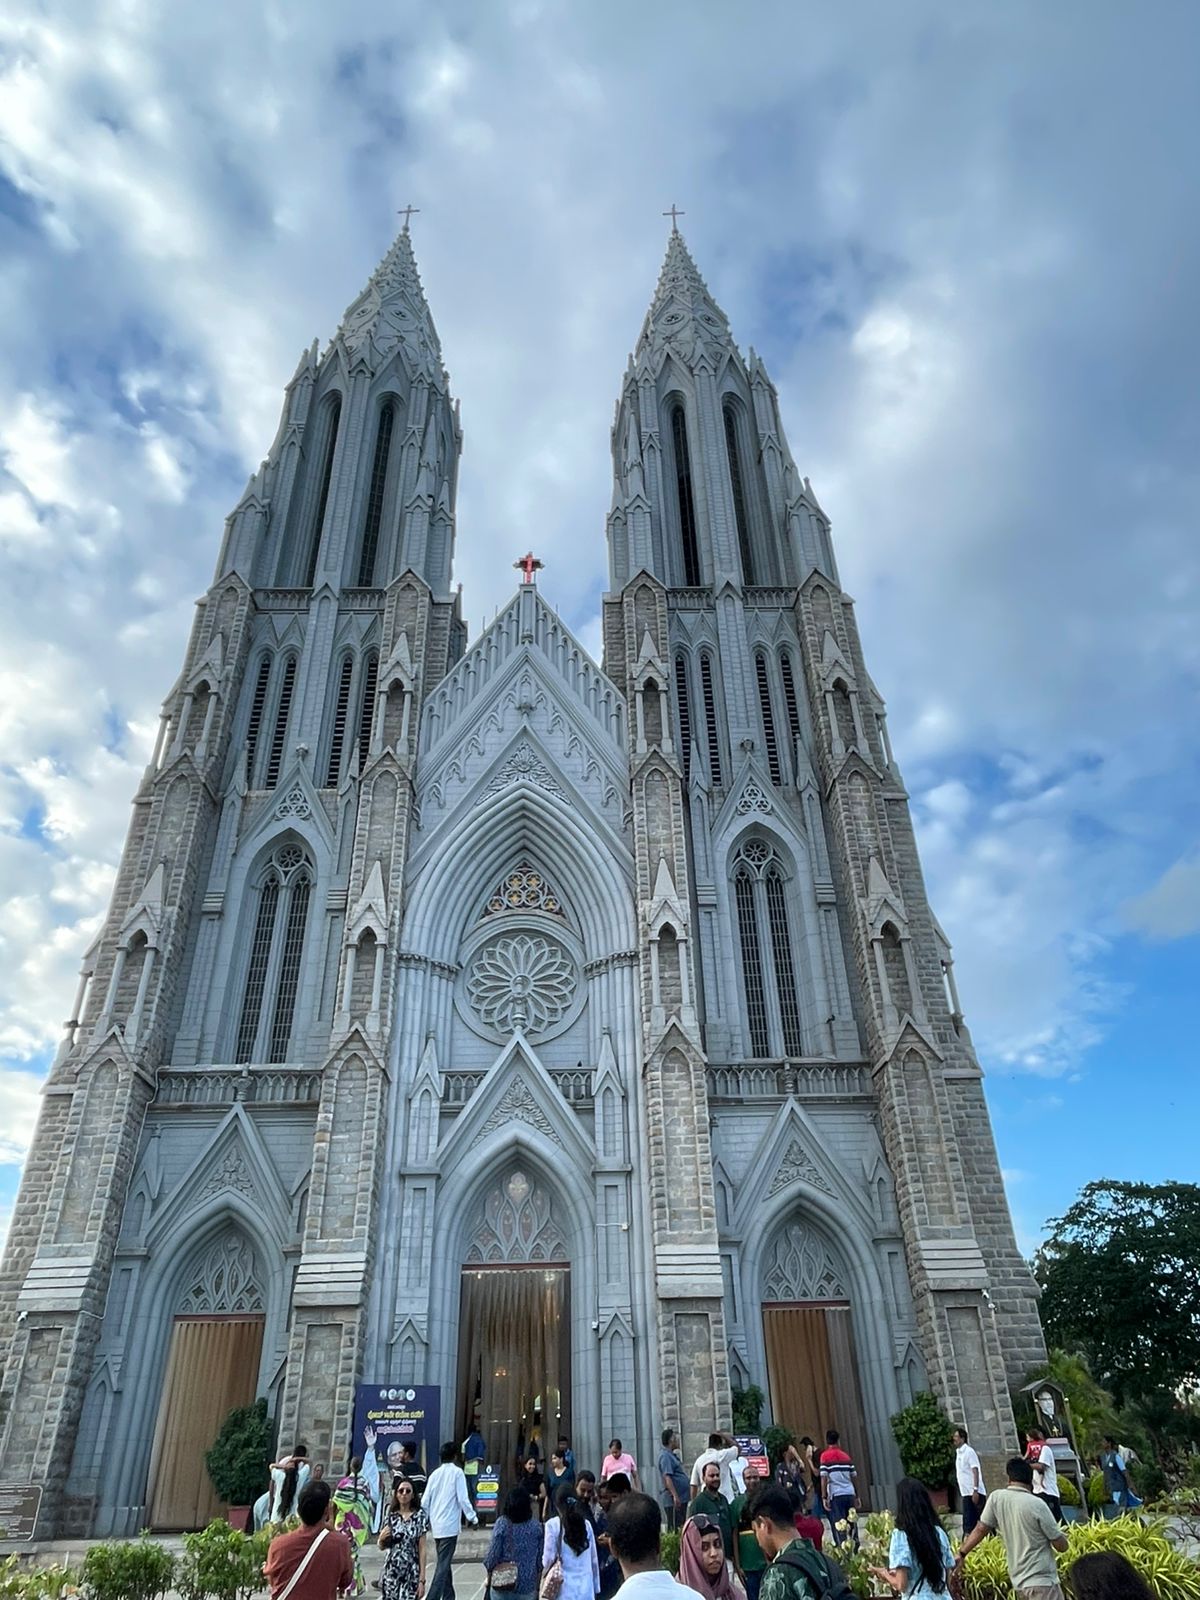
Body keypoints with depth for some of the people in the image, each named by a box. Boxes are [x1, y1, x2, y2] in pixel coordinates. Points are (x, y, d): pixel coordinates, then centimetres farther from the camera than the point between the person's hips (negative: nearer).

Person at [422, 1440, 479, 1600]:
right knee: (443, 1565, -6)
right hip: (449, 1525, -6)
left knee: (444, 1562, 19)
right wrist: (473, 1519, -3)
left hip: (436, 1525, 6)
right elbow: (463, 1499, -12)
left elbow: (425, 1501, 8)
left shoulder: (435, 1473, 7)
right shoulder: (457, 1472, -8)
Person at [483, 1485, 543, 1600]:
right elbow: (540, 1558, -1)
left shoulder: (502, 1523, -15)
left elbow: (493, 1554, -11)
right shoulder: (535, 1527, -7)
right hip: (528, 1586, 1)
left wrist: (489, 1577, 7)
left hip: (503, 1585, -1)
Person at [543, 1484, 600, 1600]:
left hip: (564, 1588, -4)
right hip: (586, 1588, 4)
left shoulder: (553, 1524, -7)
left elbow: (548, 1559, -6)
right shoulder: (586, 1524, 5)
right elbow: (594, 1560, 10)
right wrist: (596, 1588, 20)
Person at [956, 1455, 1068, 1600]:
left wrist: (961, 1553, 11)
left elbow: (981, 1529, 2)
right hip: (1042, 1582, -6)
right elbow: (1061, 1545, -7)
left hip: (1019, 1582, 6)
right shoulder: (1037, 1504, -14)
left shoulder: (996, 1498, 0)